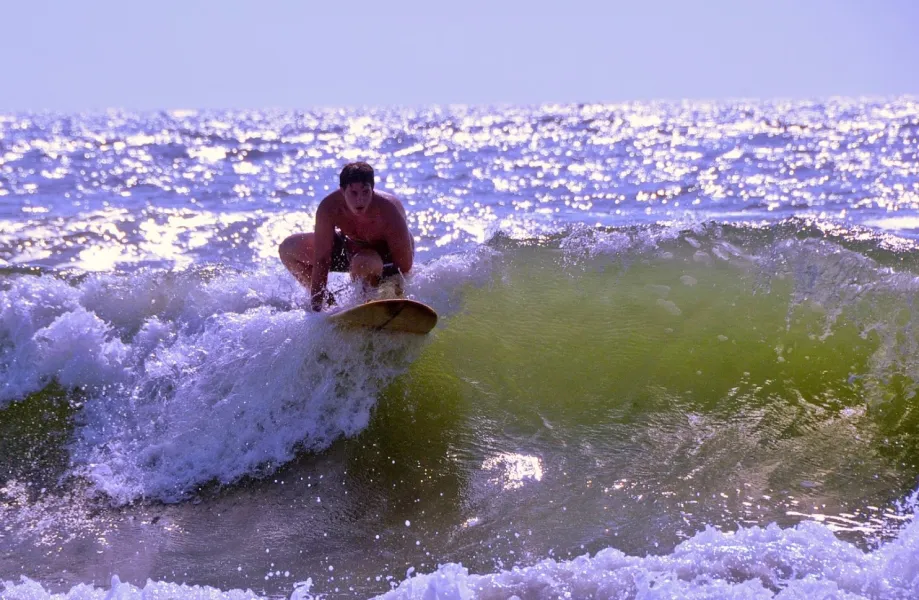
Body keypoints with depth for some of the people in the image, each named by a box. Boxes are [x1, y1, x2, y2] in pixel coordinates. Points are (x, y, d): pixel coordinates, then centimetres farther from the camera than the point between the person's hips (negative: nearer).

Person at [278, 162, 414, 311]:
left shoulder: (389, 212, -35)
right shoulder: (329, 208, -26)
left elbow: (405, 266, -29)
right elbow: (321, 260, -21)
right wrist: (316, 305, -24)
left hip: (390, 254, -5)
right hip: (355, 245, 6)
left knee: (361, 263, -42)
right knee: (288, 249, -1)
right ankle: (329, 302, 7)